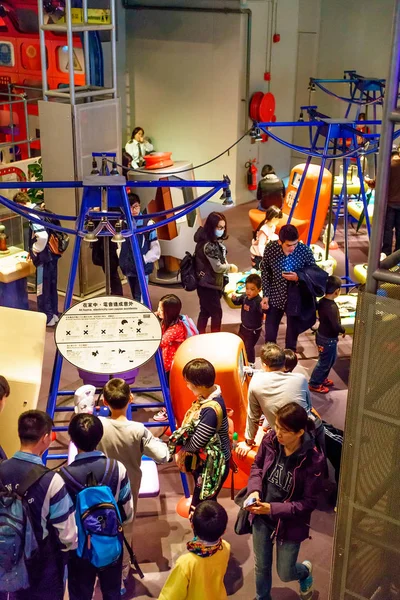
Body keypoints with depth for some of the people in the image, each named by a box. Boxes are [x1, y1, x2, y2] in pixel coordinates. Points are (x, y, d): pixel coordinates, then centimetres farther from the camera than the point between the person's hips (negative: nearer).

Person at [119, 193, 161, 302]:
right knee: (135, 298, 17)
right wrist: (122, 259, 7)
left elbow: (155, 249, -9)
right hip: (128, 268, 5)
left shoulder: (147, 223, -11)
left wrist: (143, 259, -15)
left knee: (140, 299, -9)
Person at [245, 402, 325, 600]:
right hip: (261, 516, 3)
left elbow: (308, 503, -18)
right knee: (261, 567, 20)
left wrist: (273, 509, -24)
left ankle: (305, 571, 50)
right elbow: (257, 466, 3)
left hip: (290, 523, -3)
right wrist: (254, 490, -15)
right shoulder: (270, 440, -17)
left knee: (285, 574, 15)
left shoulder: (313, 460, -28)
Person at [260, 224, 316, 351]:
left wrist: (298, 277, -26)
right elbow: (265, 271, -2)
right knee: (270, 332, 14)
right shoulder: (270, 248, -16)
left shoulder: (305, 251, -20)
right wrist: (266, 295, -4)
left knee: (293, 331, 16)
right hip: (275, 297, 1)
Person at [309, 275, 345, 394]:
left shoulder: (322, 301, -3)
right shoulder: (332, 307, -31)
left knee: (331, 359, 26)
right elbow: (336, 325, -30)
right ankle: (314, 384, 22)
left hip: (322, 334, 9)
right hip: (328, 339, -9)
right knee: (324, 362, 8)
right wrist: (343, 330, -12)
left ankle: (322, 379, 41)